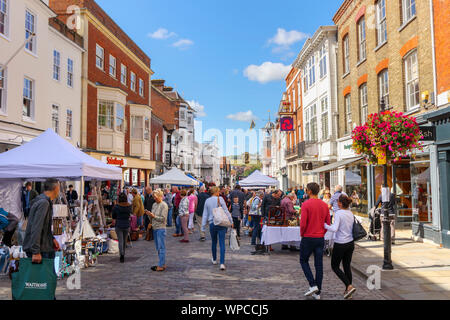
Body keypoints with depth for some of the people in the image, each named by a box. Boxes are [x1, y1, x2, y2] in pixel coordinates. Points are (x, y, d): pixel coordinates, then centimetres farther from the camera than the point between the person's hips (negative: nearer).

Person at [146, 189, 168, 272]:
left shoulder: (164, 205, -10)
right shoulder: (154, 204, 14)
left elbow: (163, 218, -14)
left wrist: (154, 216, -20)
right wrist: (149, 214, -1)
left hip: (161, 228, -8)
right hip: (155, 228, 9)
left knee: (161, 247, -5)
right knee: (158, 248, 13)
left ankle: (161, 266, -3)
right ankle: (162, 264, 21)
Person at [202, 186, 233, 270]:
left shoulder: (207, 201, 5)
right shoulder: (220, 199, -5)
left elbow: (205, 214, 9)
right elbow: (226, 211, -4)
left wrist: (203, 226, 14)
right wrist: (230, 221, 4)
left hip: (212, 223, 3)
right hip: (221, 223, -3)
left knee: (214, 242, 20)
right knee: (222, 243, -4)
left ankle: (214, 260, 35)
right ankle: (222, 263, -11)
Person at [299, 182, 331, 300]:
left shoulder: (306, 204, -14)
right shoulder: (325, 205, 4)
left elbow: (303, 223, -17)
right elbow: (328, 223, 7)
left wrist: (302, 234, 0)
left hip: (308, 238, -5)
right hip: (320, 239, 5)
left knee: (304, 261, 14)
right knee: (319, 265, 9)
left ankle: (313, 285, 2)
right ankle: (317, 293, 16)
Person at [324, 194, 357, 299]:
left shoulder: (338, 213, -18)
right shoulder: (351, 214, 4)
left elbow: (334, 229, -26)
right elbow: (353, 228, 9)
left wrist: (324, 225, -15)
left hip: (340, 244, -7)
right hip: (350, 243, 7)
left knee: (335, 266, 8)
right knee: (347, 266, 15)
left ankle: (349, 286, -4)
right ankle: (347, 291, 19)